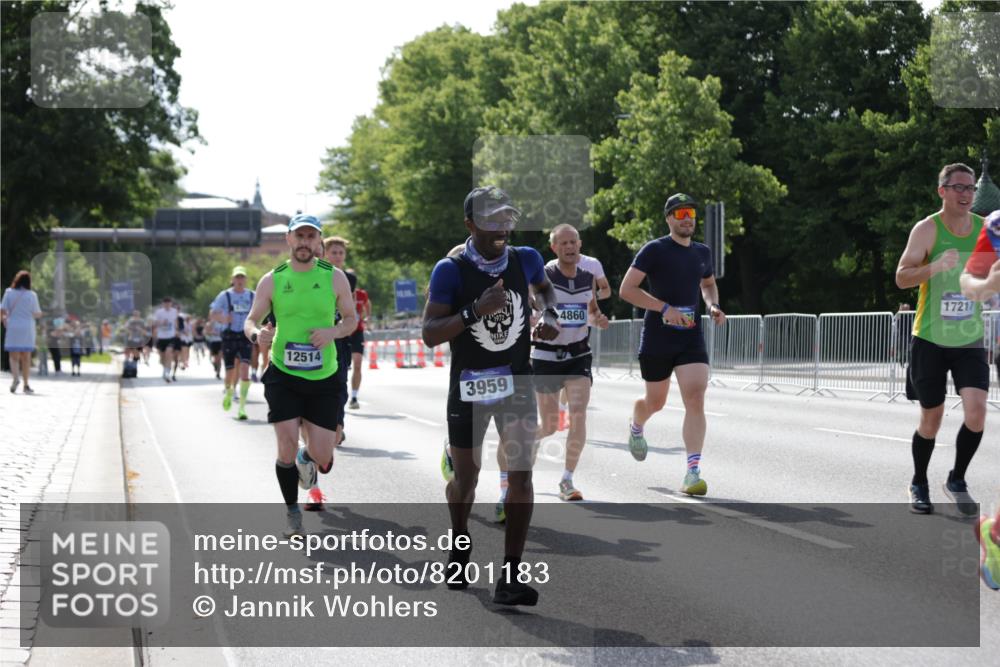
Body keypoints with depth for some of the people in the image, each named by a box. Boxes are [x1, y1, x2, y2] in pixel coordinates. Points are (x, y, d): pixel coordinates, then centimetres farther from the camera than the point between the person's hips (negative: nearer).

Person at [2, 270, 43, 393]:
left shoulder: (9, 292, -3)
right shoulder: (32, 295, -5)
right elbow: (37, 314, -2)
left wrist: (4, 319, 13)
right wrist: (40, 313, 20)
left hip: (12, 328, 0)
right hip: (27, 328, 0)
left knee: (14, 356, 5)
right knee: (26, 357, 9)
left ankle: (15, 378, -21)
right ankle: (26, 385, 9)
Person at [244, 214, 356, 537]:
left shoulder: (335, 277, 1)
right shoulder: (271, 280, 0)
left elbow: (351, 319, 9)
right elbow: (250, 321, 6)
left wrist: (333, 332, -13)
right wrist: (257, 334, -18)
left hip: (323, 378, 1)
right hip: (282, 375, -1)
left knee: (322, 459, -2)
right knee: (287, 448, -10)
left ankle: (306, 459, 37)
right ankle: (292, 511, 15)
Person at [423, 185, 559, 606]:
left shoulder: (525, 259, -3)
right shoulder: (450, 271, -15)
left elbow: (546, 287, 22)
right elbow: (429, 334, -19)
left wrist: (550, 314, 1)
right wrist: (475, 311, -32)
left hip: (517, 383, 2)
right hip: (469, 386, -2)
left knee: (521, 475, -8)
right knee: (465, 477, 11)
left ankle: (510, 578, -6)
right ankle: (460, 545, 42)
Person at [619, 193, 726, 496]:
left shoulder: (702, 252, 10)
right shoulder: (654, 250, -8)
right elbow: (626, 289, -13)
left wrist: (714, 306, 7)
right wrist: (665, 308, -22)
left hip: (692, 339, 3)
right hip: (657, 339, -3)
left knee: (695, 400, -15)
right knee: (655, 402, 13)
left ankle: (693, 473, -18)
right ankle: (636, 428, 50)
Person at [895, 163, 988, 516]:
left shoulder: (985, 229, 3)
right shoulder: (927, 229, -8)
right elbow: (901, 278, -16)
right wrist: (935, 266, -33)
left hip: (970, 340, 3)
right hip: (930, 339, -3)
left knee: (976, 411, -13)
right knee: (931, 419, 5)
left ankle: (957, 480, 9)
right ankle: (919, 485, 27)